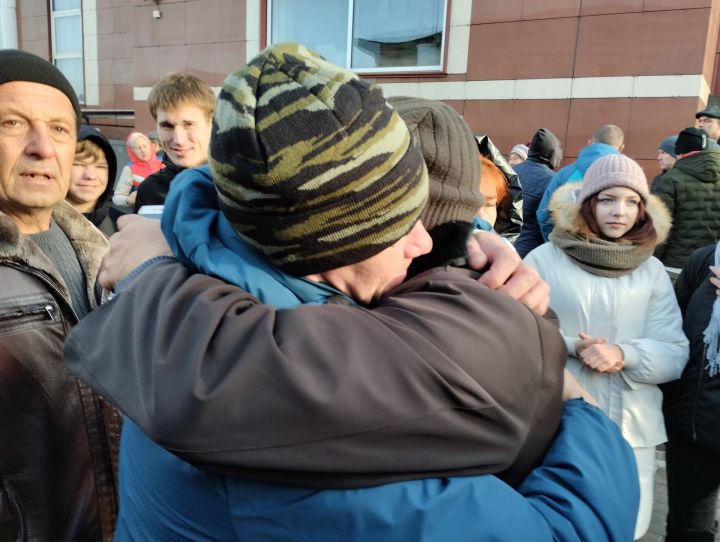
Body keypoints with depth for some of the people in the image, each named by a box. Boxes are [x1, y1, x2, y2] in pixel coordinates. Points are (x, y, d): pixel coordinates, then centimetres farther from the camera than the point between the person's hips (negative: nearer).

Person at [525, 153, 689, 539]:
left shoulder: (652, 270, 5)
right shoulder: (544, 259, -4)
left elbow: (674, 354, 0)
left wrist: (623, 354, -18)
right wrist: (573, 348, -20)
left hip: (631, 429, 3)